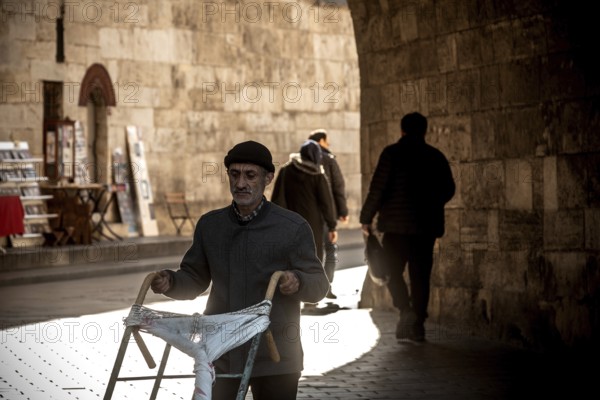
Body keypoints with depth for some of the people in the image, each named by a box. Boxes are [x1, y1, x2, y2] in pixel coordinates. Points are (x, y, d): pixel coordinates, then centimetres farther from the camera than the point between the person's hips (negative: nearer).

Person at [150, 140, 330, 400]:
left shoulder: (293, 228, -4)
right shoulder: (210, 225, 7)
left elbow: (319, 285, -4)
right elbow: (195, 278, 15)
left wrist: (298, 282, -27)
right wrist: (171, 282, -7)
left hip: (273, 358, -3)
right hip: (220, 355, 3)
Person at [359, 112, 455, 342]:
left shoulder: (392, 153, -5)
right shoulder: (436, 156, 7)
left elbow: (378, 188, -10)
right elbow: (448, 189, 12)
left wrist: (366, 218, -1)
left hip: (396, 224, -4)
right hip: (427, 227, 4)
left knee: (392, 271, 6)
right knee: (420, 276, 8)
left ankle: (406, 310, -16)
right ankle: (417, 325, 7)